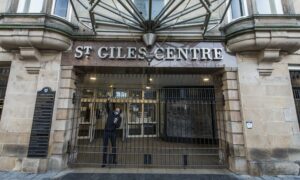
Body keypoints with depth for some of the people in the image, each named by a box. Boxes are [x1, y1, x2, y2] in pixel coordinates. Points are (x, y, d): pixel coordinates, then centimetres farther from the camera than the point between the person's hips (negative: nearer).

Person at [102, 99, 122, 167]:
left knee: (114, 146, 8)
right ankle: (104, 161, 11)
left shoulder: (119, 118, 0)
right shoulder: (110, 113, 4)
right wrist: (108, 101, -11)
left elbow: (118, 126, -8)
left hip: (113, 132, -1)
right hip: (106, 131, 1)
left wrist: (116, 123, -27)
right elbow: (107, 106, 3)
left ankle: (114, 160, 21)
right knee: (105, 146, 3)